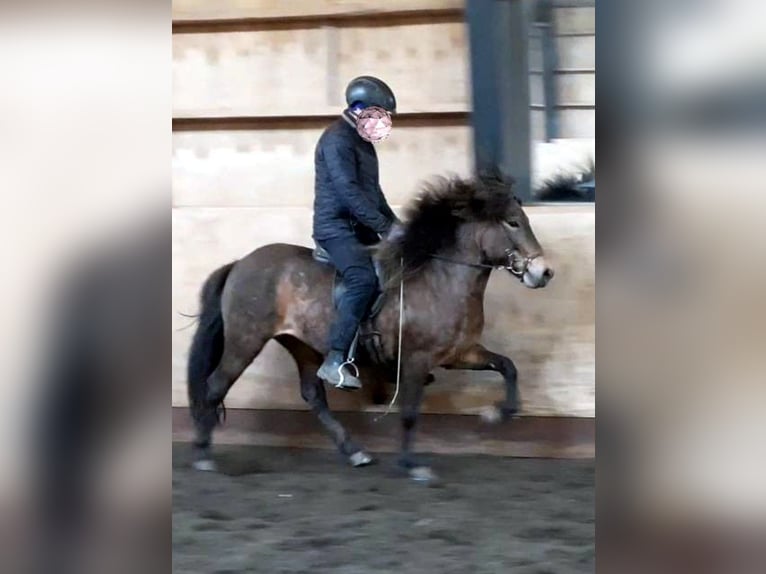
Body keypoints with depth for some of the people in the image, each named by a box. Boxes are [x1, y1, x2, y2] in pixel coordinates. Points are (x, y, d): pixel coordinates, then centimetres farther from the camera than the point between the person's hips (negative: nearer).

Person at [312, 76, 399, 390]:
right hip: (336, 226, -10)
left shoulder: (361, 140, 16)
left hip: (360, 227, 10)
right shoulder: (337, 139, -16)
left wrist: (394, 222, 10)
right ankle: (334, 362, -27)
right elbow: (349, 191, -24)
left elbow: (372, 188, 22)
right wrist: (385, 227, -24)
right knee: (363, 280, -28)